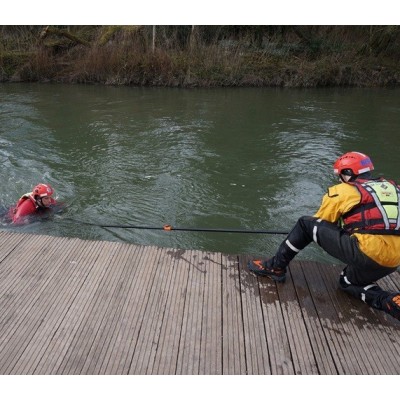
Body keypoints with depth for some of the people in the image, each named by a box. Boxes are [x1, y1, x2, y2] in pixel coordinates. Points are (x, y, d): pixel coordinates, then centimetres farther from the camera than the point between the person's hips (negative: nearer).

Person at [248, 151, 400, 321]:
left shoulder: (342, 191, 4)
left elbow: (319, 223, 13)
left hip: (365, 252, -7)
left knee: (305, 224, 5)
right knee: (348, 282, 33)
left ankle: (275, 267, 11)